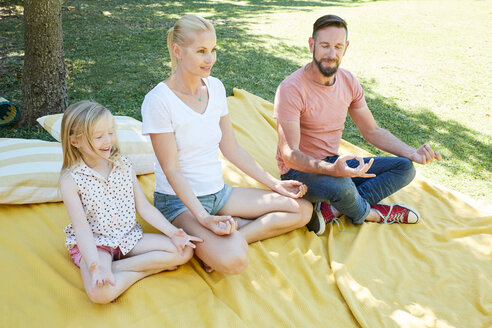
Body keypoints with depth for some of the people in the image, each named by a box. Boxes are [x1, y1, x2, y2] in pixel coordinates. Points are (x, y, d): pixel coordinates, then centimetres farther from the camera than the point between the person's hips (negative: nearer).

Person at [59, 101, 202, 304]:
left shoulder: (124, 165, 0)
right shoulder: (71, 179, -13)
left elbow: (144, 207, 3)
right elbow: (82, 227, -17)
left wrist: (173, 232, -7)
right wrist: (94, 264, -33)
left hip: (129, 237, 5)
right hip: (93, 243, -5)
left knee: (185, 251, -11)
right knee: (100, 292, -35)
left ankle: (116, 267, -12)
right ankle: (152, 267, -12)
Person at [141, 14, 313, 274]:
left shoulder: (215, 87, 3)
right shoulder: (158, 100, -17)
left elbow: (232, 150, 9)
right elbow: (171, 170, -17)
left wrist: (274, 184, 7)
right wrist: (202, 217, -27)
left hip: (218, 192, 7)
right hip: (179, 199, -7)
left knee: (303, 209, -2)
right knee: (232, 260, -34)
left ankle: (231, 235, -8)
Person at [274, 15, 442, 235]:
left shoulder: (348, 82, 0)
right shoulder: (291, 89, -21)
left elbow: (372, 131, 8)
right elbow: (289, 155, -26)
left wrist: (413, 154, -6)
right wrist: (332, 169, -44)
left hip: (334, 163, 7)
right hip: (300, 170, -7)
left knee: (405, 168, -4)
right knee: (341, 186, -39)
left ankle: (331, 210, -18)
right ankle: (368, 213, -1)